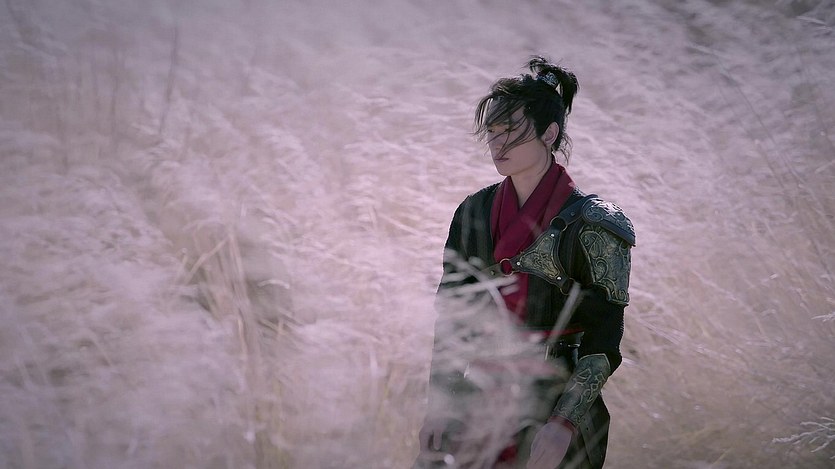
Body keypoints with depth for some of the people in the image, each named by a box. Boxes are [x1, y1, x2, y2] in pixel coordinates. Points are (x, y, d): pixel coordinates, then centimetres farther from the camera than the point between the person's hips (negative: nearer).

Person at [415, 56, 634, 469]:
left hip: (556, 400, -4)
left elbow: (602, 343, -9)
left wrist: (564, 424, -17)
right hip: (481, 401, 4)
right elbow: (452, 318, 9)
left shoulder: (590, 224, -6)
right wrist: (440, 405, -1)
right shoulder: (474, 213, 9)